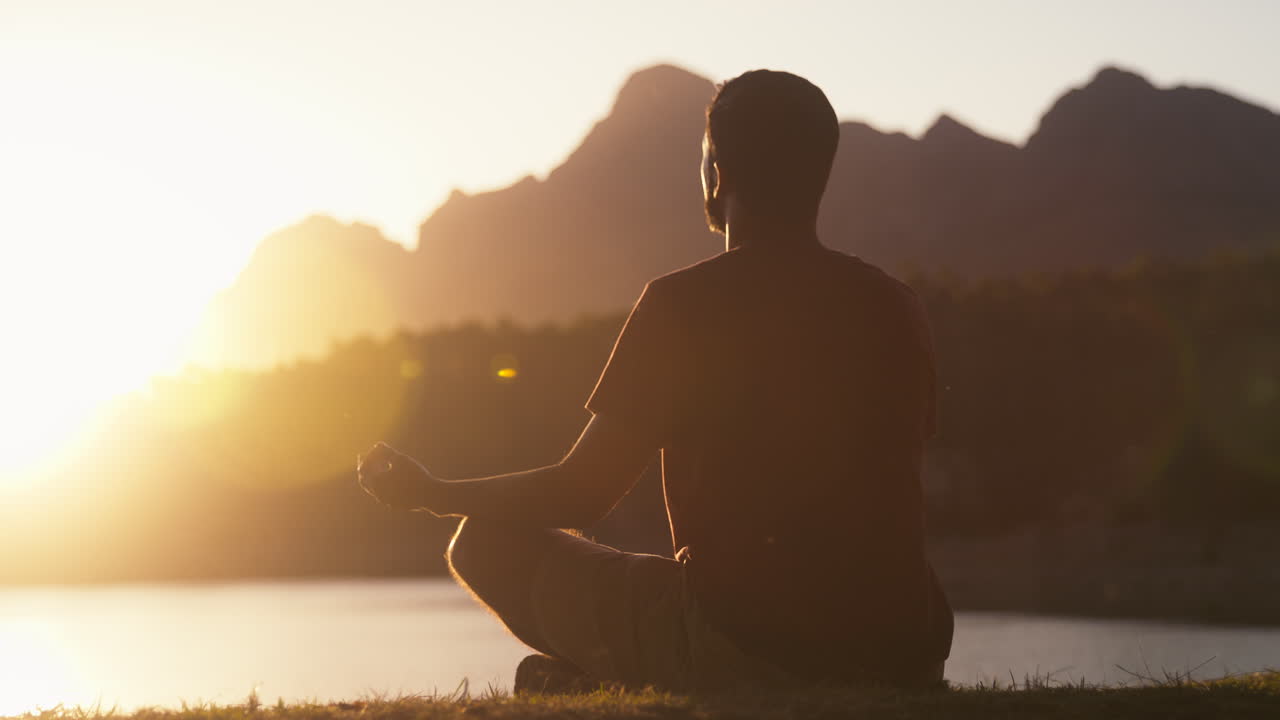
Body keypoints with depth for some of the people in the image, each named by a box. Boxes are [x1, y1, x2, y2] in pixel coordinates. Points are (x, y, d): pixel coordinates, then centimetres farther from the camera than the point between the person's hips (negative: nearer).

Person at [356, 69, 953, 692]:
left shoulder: (684, 303, -8)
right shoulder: (897, 306, 7)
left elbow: (580, 493, -4)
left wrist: (428, 493, 14)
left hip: (740, 647, -6)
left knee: (487, 543, 9)